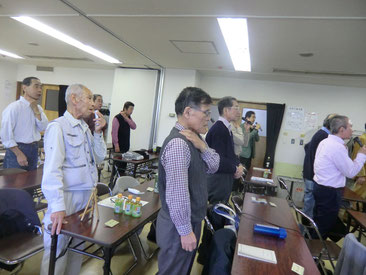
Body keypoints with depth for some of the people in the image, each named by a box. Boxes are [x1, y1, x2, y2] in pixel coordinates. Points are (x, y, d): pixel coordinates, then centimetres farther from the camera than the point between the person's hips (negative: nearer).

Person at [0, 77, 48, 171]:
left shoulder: (38, 108, 7)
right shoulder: (14, 107, -12)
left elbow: (43, 128, -4)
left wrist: (36, 109, -11)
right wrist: (19, 154, -16)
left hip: (34, 150, 6)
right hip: (17, 149, -6)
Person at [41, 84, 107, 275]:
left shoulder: (85, 127, 11)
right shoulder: (58, 127, -12)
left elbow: (99, 158, 12)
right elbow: (52, 168, -20)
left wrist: (98, 133, -1)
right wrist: (57, 207, -26)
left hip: (87, 195, 7)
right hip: (67, 195, -7)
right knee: (57, 250, 5)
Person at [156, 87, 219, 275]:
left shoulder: (193, 137, 2)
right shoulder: (178, 143, -28)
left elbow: (213, 167, 4)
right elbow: (177, 193, -29)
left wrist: (202, 146, -14)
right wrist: (185, 230, -20)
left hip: (191, 220, 9)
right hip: (179, 225, -9)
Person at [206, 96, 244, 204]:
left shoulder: (227, 129, 8)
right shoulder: (218, 129, -23)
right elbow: (218, 161, -25)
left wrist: (238, 165, -1)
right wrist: (236, 169, -11)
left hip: (226, 178, 9)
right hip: (217, 181, -9)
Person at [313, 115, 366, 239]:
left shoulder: (325, 142, 6)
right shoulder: (337, 147, -22)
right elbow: (351, 172, -16)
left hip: (320, 186, 10)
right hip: (330, 192, -10)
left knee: (318, 222, 22)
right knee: (325, 226, 5)